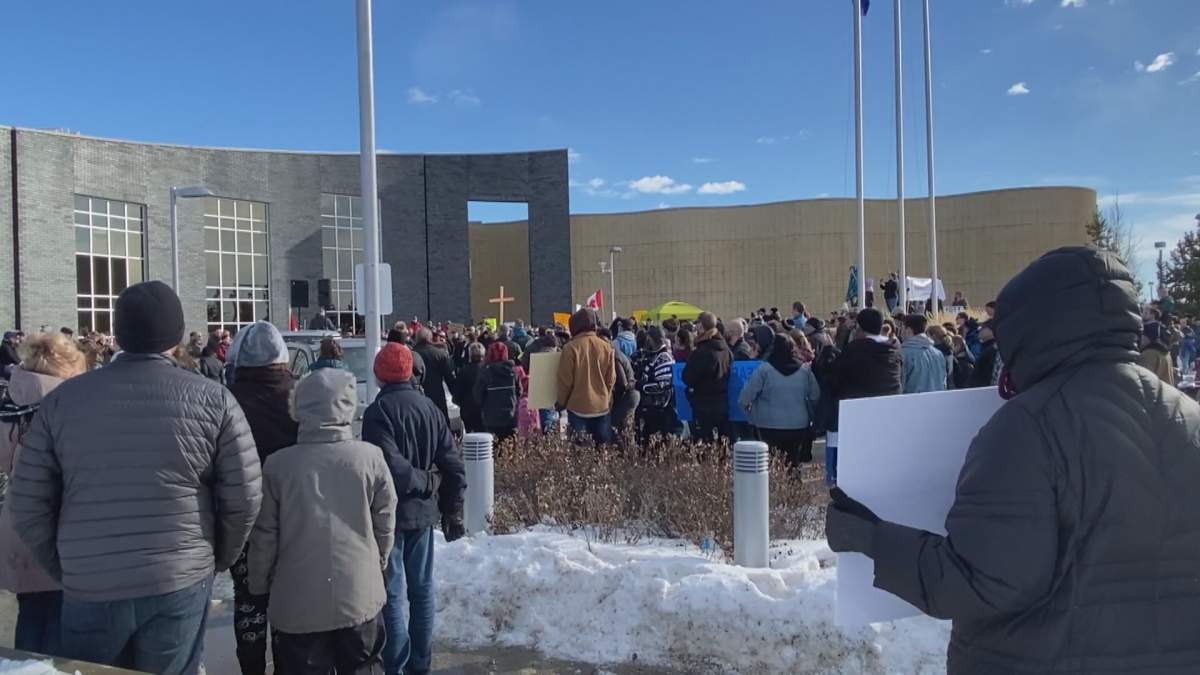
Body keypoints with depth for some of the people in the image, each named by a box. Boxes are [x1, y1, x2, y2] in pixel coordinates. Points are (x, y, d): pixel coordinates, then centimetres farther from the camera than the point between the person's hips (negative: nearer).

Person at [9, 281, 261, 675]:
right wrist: (217, 560, 10)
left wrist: (64, 569, 16)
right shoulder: (214, 400, -7)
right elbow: (244, 499, -7)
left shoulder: (63, 399, -1)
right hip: (181, 586, -1)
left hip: (89, 590, 1)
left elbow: (26, 506, 2)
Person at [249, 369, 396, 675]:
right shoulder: (370, 457, -11)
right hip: (359, 594, 0)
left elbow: (264, 536, -3)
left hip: (298, 601, 0)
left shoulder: (278, 464, -11)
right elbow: (385, 524, -1)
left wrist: (260, 586, 13)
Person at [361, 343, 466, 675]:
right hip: (424, 512, 6)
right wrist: (453, 512, 12)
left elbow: (390, 467, -25)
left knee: (392, 593, 2)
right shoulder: (430, 407, 4)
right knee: (422, 589, 15)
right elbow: (453, 465, 5)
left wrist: (423, 482, -7)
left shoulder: (378, 411, -13)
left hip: (391, 513, -6)